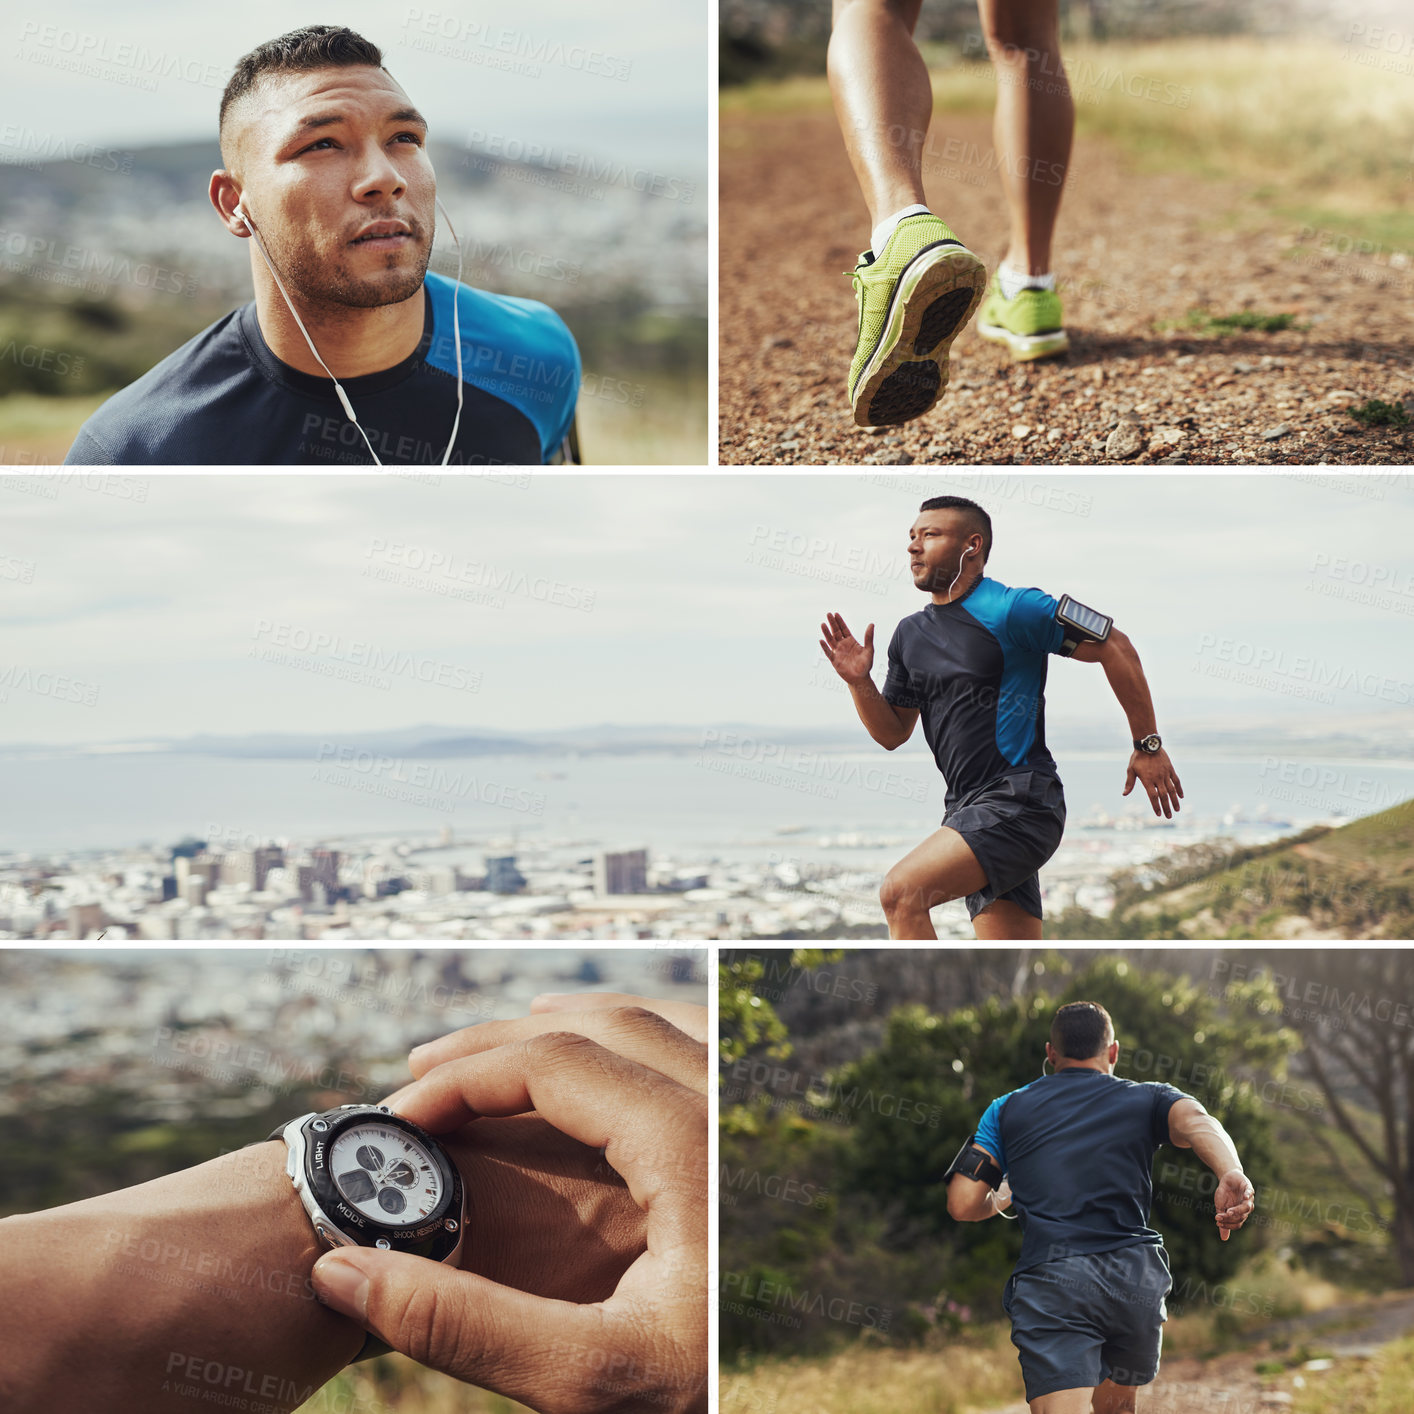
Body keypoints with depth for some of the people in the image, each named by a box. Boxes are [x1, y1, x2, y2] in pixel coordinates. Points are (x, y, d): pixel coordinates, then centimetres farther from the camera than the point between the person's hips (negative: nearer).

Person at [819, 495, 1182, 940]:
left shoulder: (1011, 610, -8)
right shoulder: (910, 634, 16)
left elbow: (1114, 648, -6)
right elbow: (893, 732, 20)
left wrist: (1148, 745, -3)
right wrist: (860, 683, 2)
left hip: (1018, 800, -8)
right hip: (971, 811, 8)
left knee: (901, 892, -23)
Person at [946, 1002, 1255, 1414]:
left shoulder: (1006, 1110, 20)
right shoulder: (1147, 1098, 17)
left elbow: (963, 1205, 12)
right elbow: (1195, 1121, -7)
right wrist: (1231, 1174, -27)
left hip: (1048, 1284, -2)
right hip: (1137, 1279, 2)